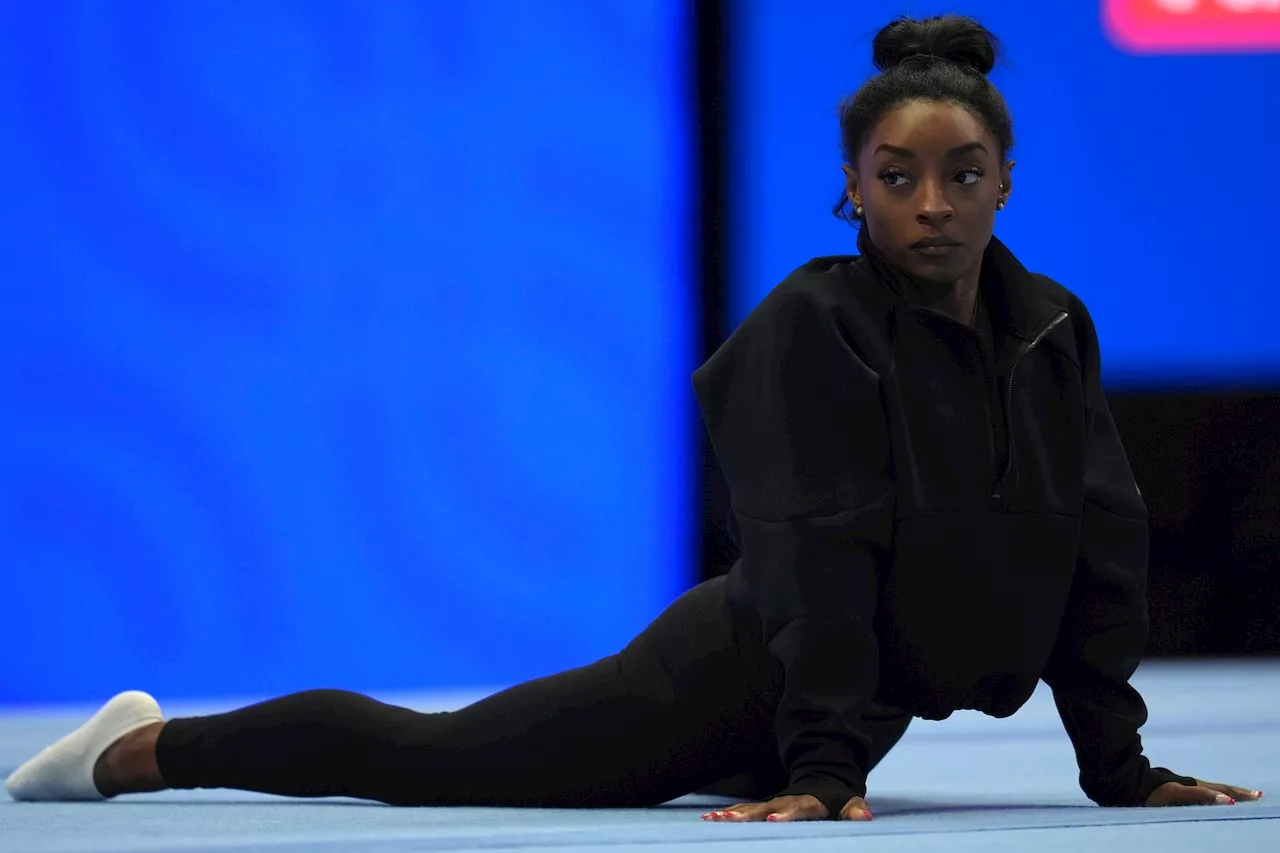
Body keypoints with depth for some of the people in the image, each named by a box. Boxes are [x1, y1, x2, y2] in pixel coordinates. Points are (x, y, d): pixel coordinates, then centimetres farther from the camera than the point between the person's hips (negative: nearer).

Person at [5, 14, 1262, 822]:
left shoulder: (1052, 332, -4)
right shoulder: (813, 328, -21)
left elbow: (1100, 549, -1)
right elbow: (820, 554, -26)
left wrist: (1118, 763, -4)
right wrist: (822, 767, -30)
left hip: (881, 691, 6)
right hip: (741, 669, -6)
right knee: (437, 756, 2)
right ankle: (143, 747, 15)